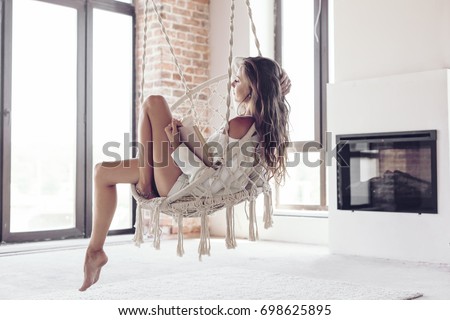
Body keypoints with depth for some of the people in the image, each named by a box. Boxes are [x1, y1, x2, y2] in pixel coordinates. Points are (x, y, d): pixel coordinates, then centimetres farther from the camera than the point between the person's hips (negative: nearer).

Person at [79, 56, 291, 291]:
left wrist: (176, 145, -18)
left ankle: (145, 180, -1)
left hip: (183, 186, -10)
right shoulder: (265, 124, 1)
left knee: (153, 103, -12)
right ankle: (96, 250, 17)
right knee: (103, 172, 15)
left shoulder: (239, 125, -25)